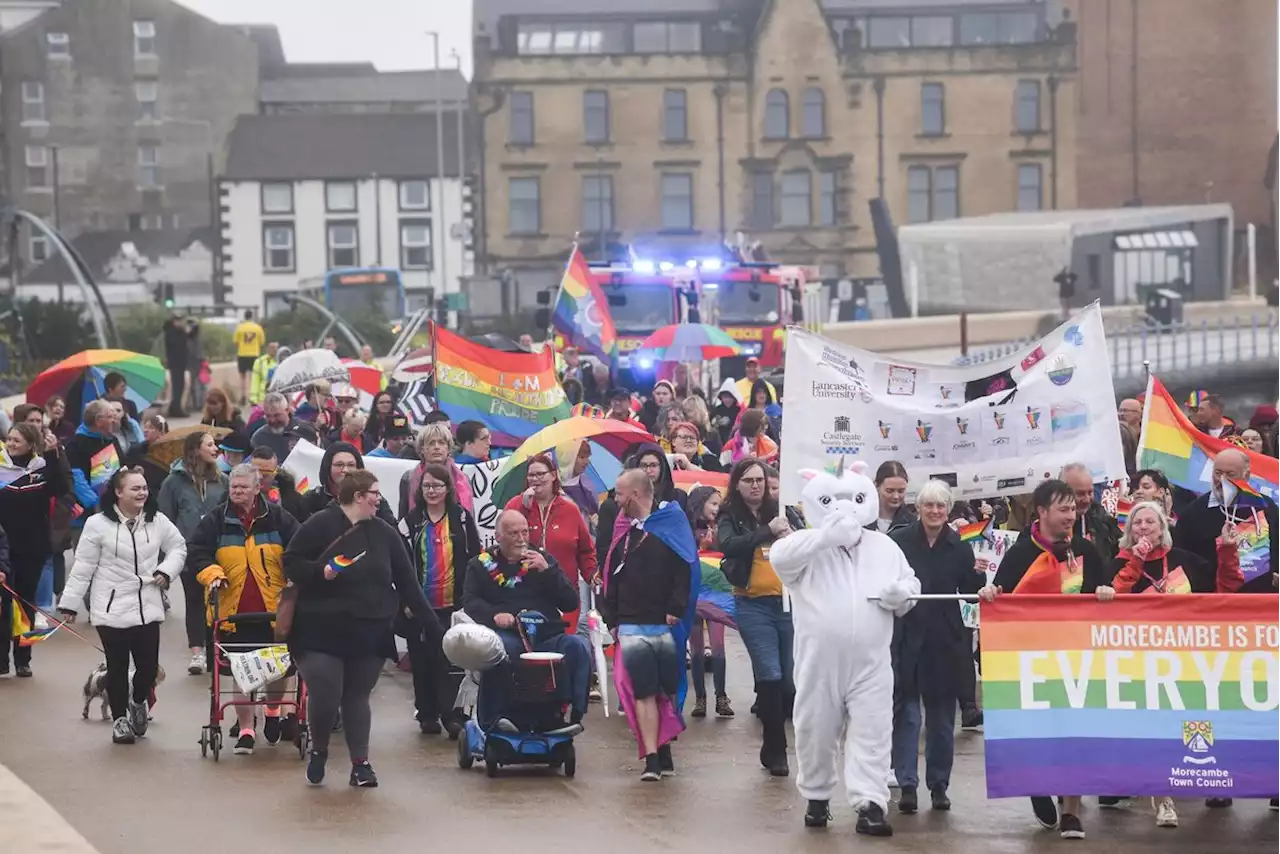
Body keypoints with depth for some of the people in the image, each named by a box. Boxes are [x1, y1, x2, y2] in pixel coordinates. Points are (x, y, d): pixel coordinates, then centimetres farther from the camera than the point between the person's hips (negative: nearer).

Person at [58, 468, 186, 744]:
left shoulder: (157, 521, 2)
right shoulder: (98, 524, -8)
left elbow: (178, 547, 17)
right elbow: (83, 567, -5)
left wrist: (166, 570, -1)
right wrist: (70, 603, -4)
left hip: (147, 607, 3)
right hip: (112, 609, -3)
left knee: (149, 665, 0)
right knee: (117, 667, 4)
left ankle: (138, 702, 31)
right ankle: (120, 718, 20)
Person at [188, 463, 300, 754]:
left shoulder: (278, 519, 0)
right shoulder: (216, 521, 1)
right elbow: (197, 553, -3)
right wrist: (212, 575, -19)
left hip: (274, 610, 0)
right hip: (233, 610, 0)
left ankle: (273, 713, 37)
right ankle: (245, 729, 12)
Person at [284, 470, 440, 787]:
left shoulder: (384, 534, 8)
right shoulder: (319, 526, -7)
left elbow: (407, 582, 9)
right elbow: (291, 564, -4)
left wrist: (431, 624, 7)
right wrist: (320, 572, -22)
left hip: (369, 632, 4)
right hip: (322, 630, -4)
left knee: (357, 696, 8)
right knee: (324, 695, -9)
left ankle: (360, 763, 17)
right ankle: (318, 752, 17)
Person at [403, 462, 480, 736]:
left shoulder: (462, 518, 2)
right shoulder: (412, 521, 4)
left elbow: (474, 559, 2)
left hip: (453, 603, -1)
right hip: (420, 604, 2)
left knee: (450, 660, -4)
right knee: (422, 660, 6)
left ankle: (453, 714, -4)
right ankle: (427, 714, 15)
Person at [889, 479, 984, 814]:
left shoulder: (960, 547, 3)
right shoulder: (898, 541, -4)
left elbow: (971, 593, 4)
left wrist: (979, 575, -14)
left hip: (945, 642, 2)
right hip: (905, 639, -2)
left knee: (942, 715, 9)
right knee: (906, 712, -2)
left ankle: (939, 784, 18)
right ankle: (907, 784, 0)